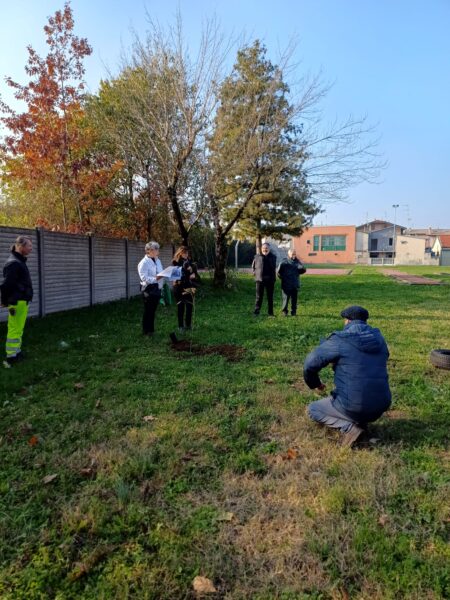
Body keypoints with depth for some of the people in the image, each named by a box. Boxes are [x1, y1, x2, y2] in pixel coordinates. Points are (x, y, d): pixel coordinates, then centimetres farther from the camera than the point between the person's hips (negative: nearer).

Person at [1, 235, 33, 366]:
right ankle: (11, 357, -1)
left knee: (18, 329, 17)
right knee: (15, 329, -6)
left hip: (22, 301, 10)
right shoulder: (13, 263, -16)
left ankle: (16, 353, 28)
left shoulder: (19, 261, 16)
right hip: (17, 302, -10)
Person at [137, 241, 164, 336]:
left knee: (153, 310, 16)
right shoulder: (144, 263, -12)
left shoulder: (157, 260, 14)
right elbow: (144, 278, -20)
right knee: (148, 311, 1)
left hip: (157, 288, 8)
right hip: (149, 289, -8)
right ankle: (146, 331, 12)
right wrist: (156, 278, -29)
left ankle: (151, 329, 26)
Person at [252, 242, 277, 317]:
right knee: (259, 297, 1)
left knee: (270, 297, 8)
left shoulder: (273, 257, 3)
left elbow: (274, 268, 12)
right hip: (259, 280, -1)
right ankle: (256, 311, 6)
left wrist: (274, 276, 5)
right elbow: (253, 266, 14)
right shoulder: (257, 257, 2)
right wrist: (255, 273, 5)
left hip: (270, 280, 1)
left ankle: (270, 312, 15)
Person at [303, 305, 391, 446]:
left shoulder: (339, 340, -9)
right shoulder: (378, 339, 7)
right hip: (380, 408, 7)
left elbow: (310, 364, -8)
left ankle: (349, 426, -4)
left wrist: (315, 383, 13)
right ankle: (360, 421, 13)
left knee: (313, 409, 18)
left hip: (353, 407, -6)